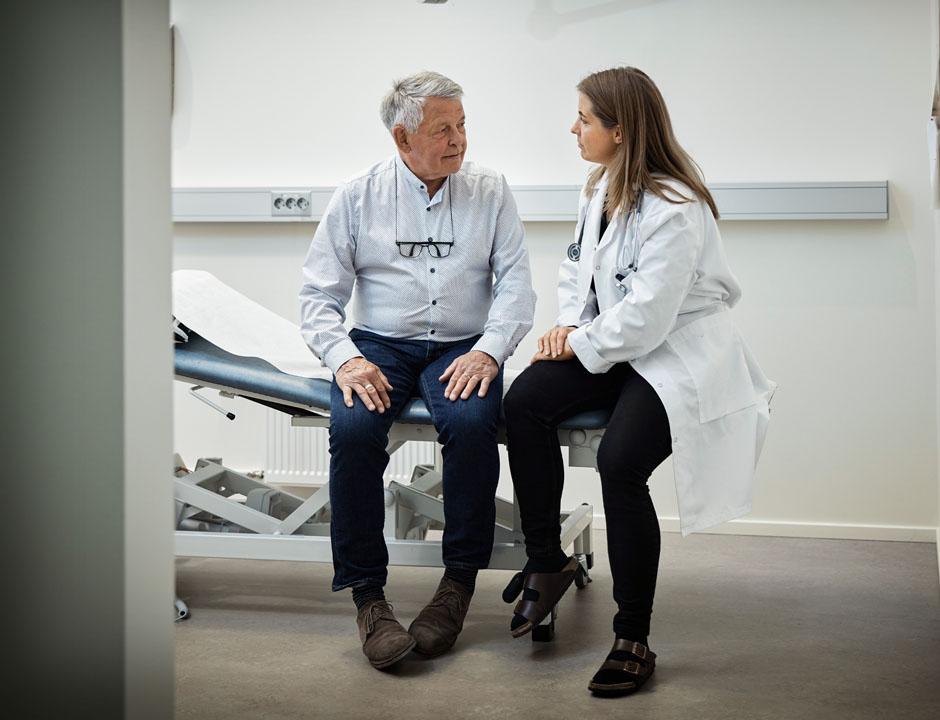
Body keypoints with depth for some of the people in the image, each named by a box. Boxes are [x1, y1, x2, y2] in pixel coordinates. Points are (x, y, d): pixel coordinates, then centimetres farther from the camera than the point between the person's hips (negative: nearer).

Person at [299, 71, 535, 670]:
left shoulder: (490, 192, 8)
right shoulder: (356, 197, 6)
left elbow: (516, 281, 2)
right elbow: (319, 294, 4)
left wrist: (488, 350, -16)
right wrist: (344, 358, -15)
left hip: (462, 348, 0)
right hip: (380, 346, 0)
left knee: (472, 422, -34)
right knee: (353, 428, -31)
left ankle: (460, 580, -18)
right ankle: (367, 592, -21)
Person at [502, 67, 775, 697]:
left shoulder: (674, 209, -22)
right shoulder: (604, 185, 8)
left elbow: (646, 316, -25)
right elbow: (579, 262, 19)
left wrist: (584, 344, -13)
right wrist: (569, 323, 1)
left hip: (678, 355, -8)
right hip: (610, 345, 9)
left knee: (620, 462, -28)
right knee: (524, 403, -15)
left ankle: (633, 642, -14)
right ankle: (547, 561, 0)